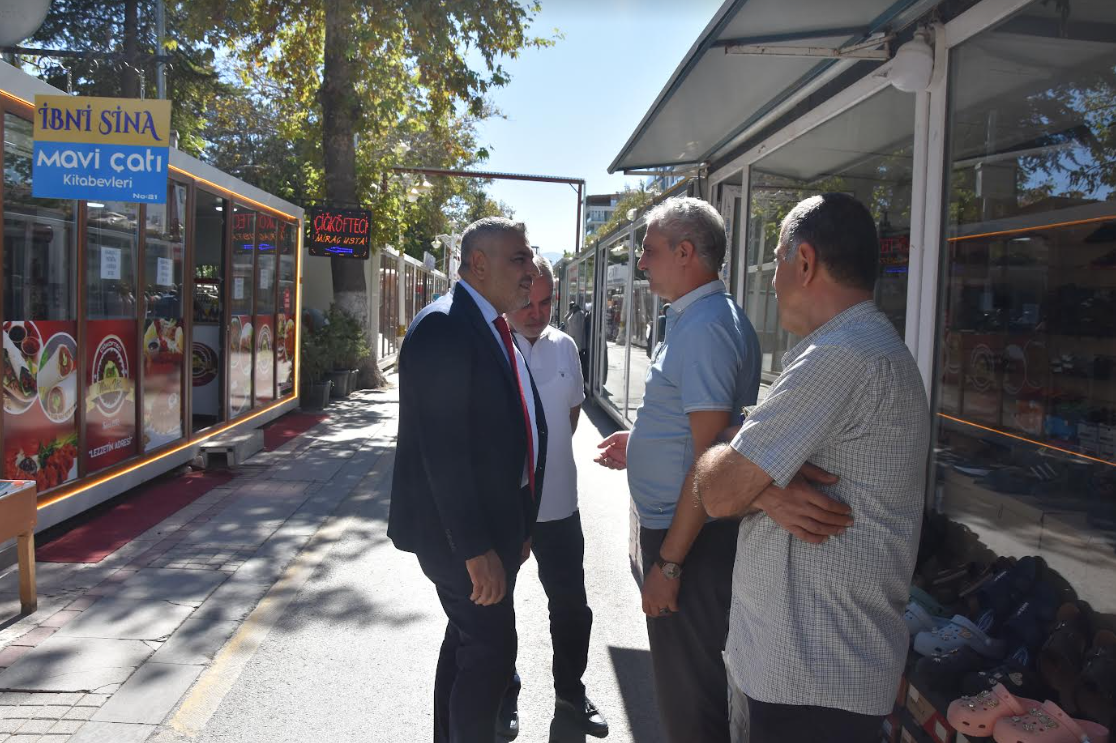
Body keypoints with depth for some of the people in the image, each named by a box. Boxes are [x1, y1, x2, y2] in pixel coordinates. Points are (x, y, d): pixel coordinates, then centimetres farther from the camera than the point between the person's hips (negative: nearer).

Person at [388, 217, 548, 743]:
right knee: (490, 650, 0)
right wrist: (475, 547, -24)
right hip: (460, 529, -10)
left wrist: (518, 525, 13)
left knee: (468, 643, 21)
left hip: (492, 523, 10)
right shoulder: (443, 327, -19)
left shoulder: (494, 329, 11)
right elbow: (444, 448, -25)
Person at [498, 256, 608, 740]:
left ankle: (570, 692, 35)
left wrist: (551, 458, 12)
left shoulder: (564, 347, 2)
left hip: (557, 502, 4)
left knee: (571, 605, 14)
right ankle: (504, 696, 35)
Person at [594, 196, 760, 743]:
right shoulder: (695, 318, 12)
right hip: (673, 526, 10)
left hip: (690, 537, -10)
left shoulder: (706, 327, -21)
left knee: (689, 698, 5)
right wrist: (640, 444, 15)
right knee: (685, 681, 24)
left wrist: (668, 561, -22)